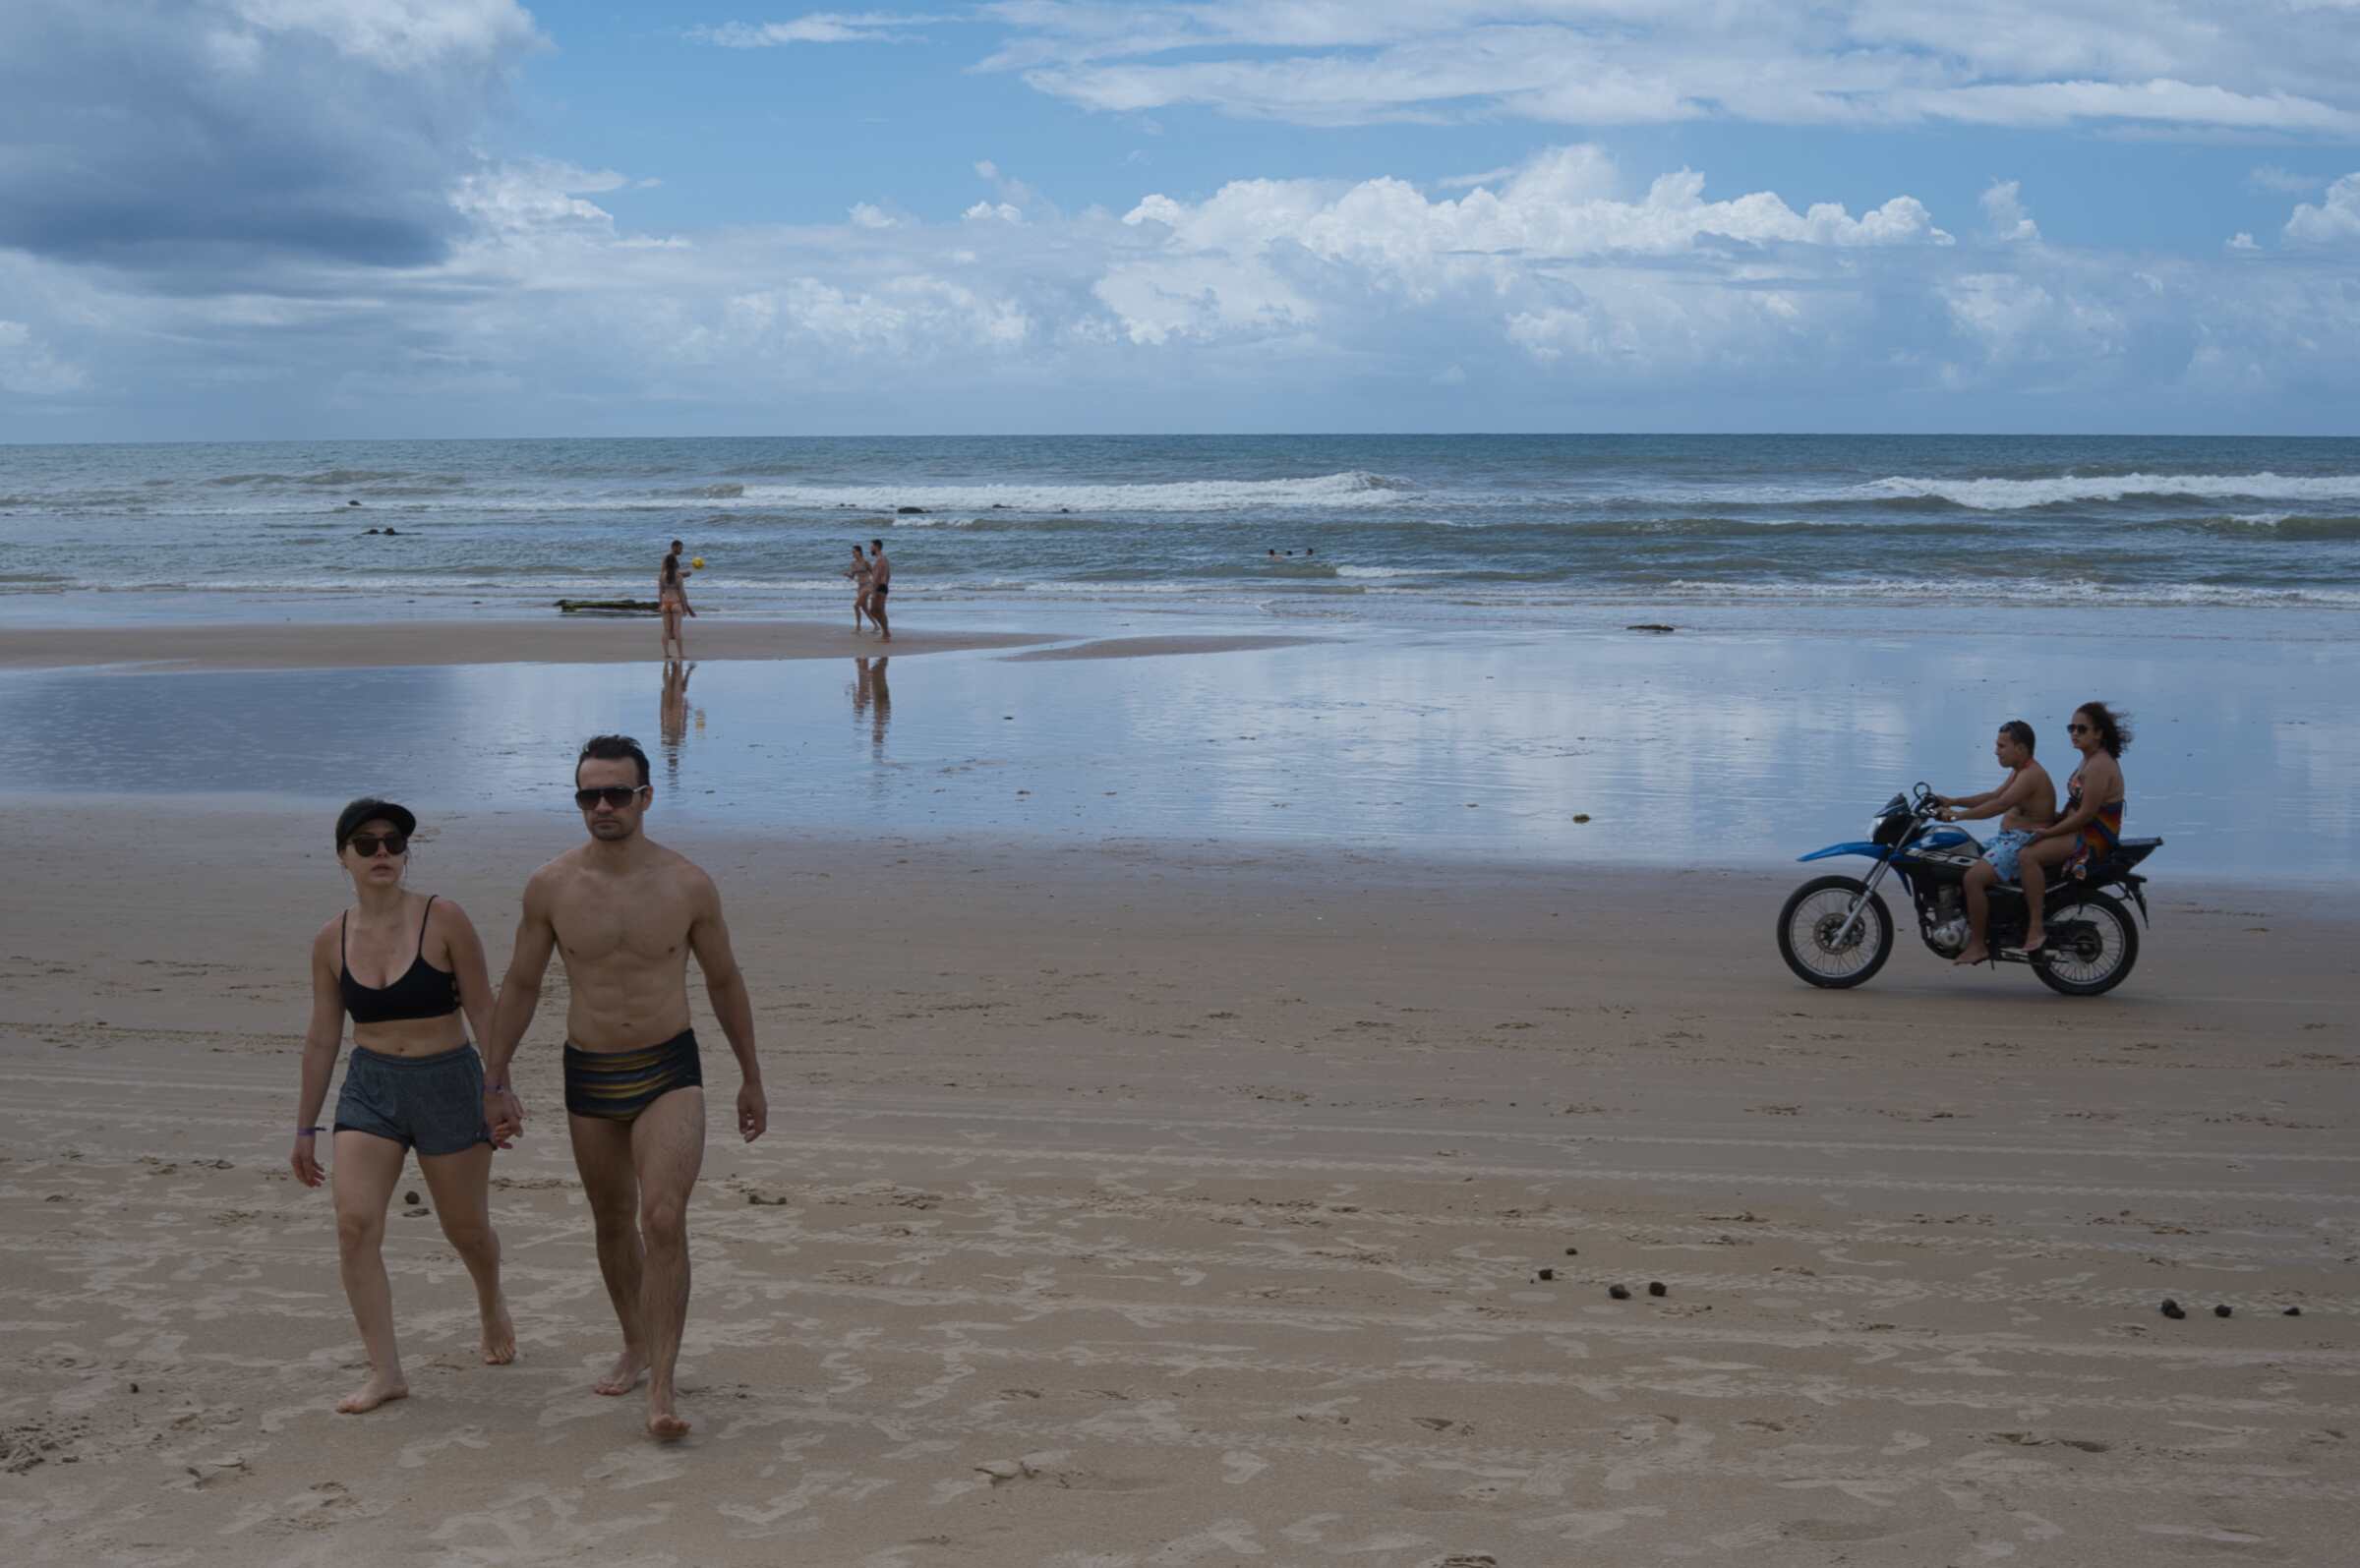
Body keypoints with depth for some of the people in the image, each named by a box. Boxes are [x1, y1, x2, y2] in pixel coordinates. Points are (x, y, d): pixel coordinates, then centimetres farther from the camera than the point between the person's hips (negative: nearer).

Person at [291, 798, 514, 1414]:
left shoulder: (444, 920, -10)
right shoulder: (332, 941, 1)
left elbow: (483, 1011, -5)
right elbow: (321, 1038, 9)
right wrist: (305, 1128, 11)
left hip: (448, 1085, -3)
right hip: (368, 1089, 3)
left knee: (466, 1229, 11)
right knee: (354, 1224, -15)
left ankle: (492, 1303, 45)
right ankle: (386, 1372, -8)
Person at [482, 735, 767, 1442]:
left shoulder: (688, 885, -7)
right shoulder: (550, 887, -4)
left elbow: (724, 982, 6)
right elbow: (520, 987, 7)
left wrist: (751, 1079, 11)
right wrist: (495, 1081, 6)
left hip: (669, 1072, -2)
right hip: (588, 1073, 3)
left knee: (664, 1220, -18)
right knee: (613, 1222, 17)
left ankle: (662, 1388, -15)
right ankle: (636, 1347, 39)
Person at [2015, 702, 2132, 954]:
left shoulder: (2100, 766, -18)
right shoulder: (2089, 761, 15)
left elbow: (2086, 814, -23)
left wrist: (2049, 832, -17)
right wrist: (2049, 825, 11)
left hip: (2094, 839, -11)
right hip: (2082, 832, 11)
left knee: (2027, 856, -26)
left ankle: (2036, 930, -27)